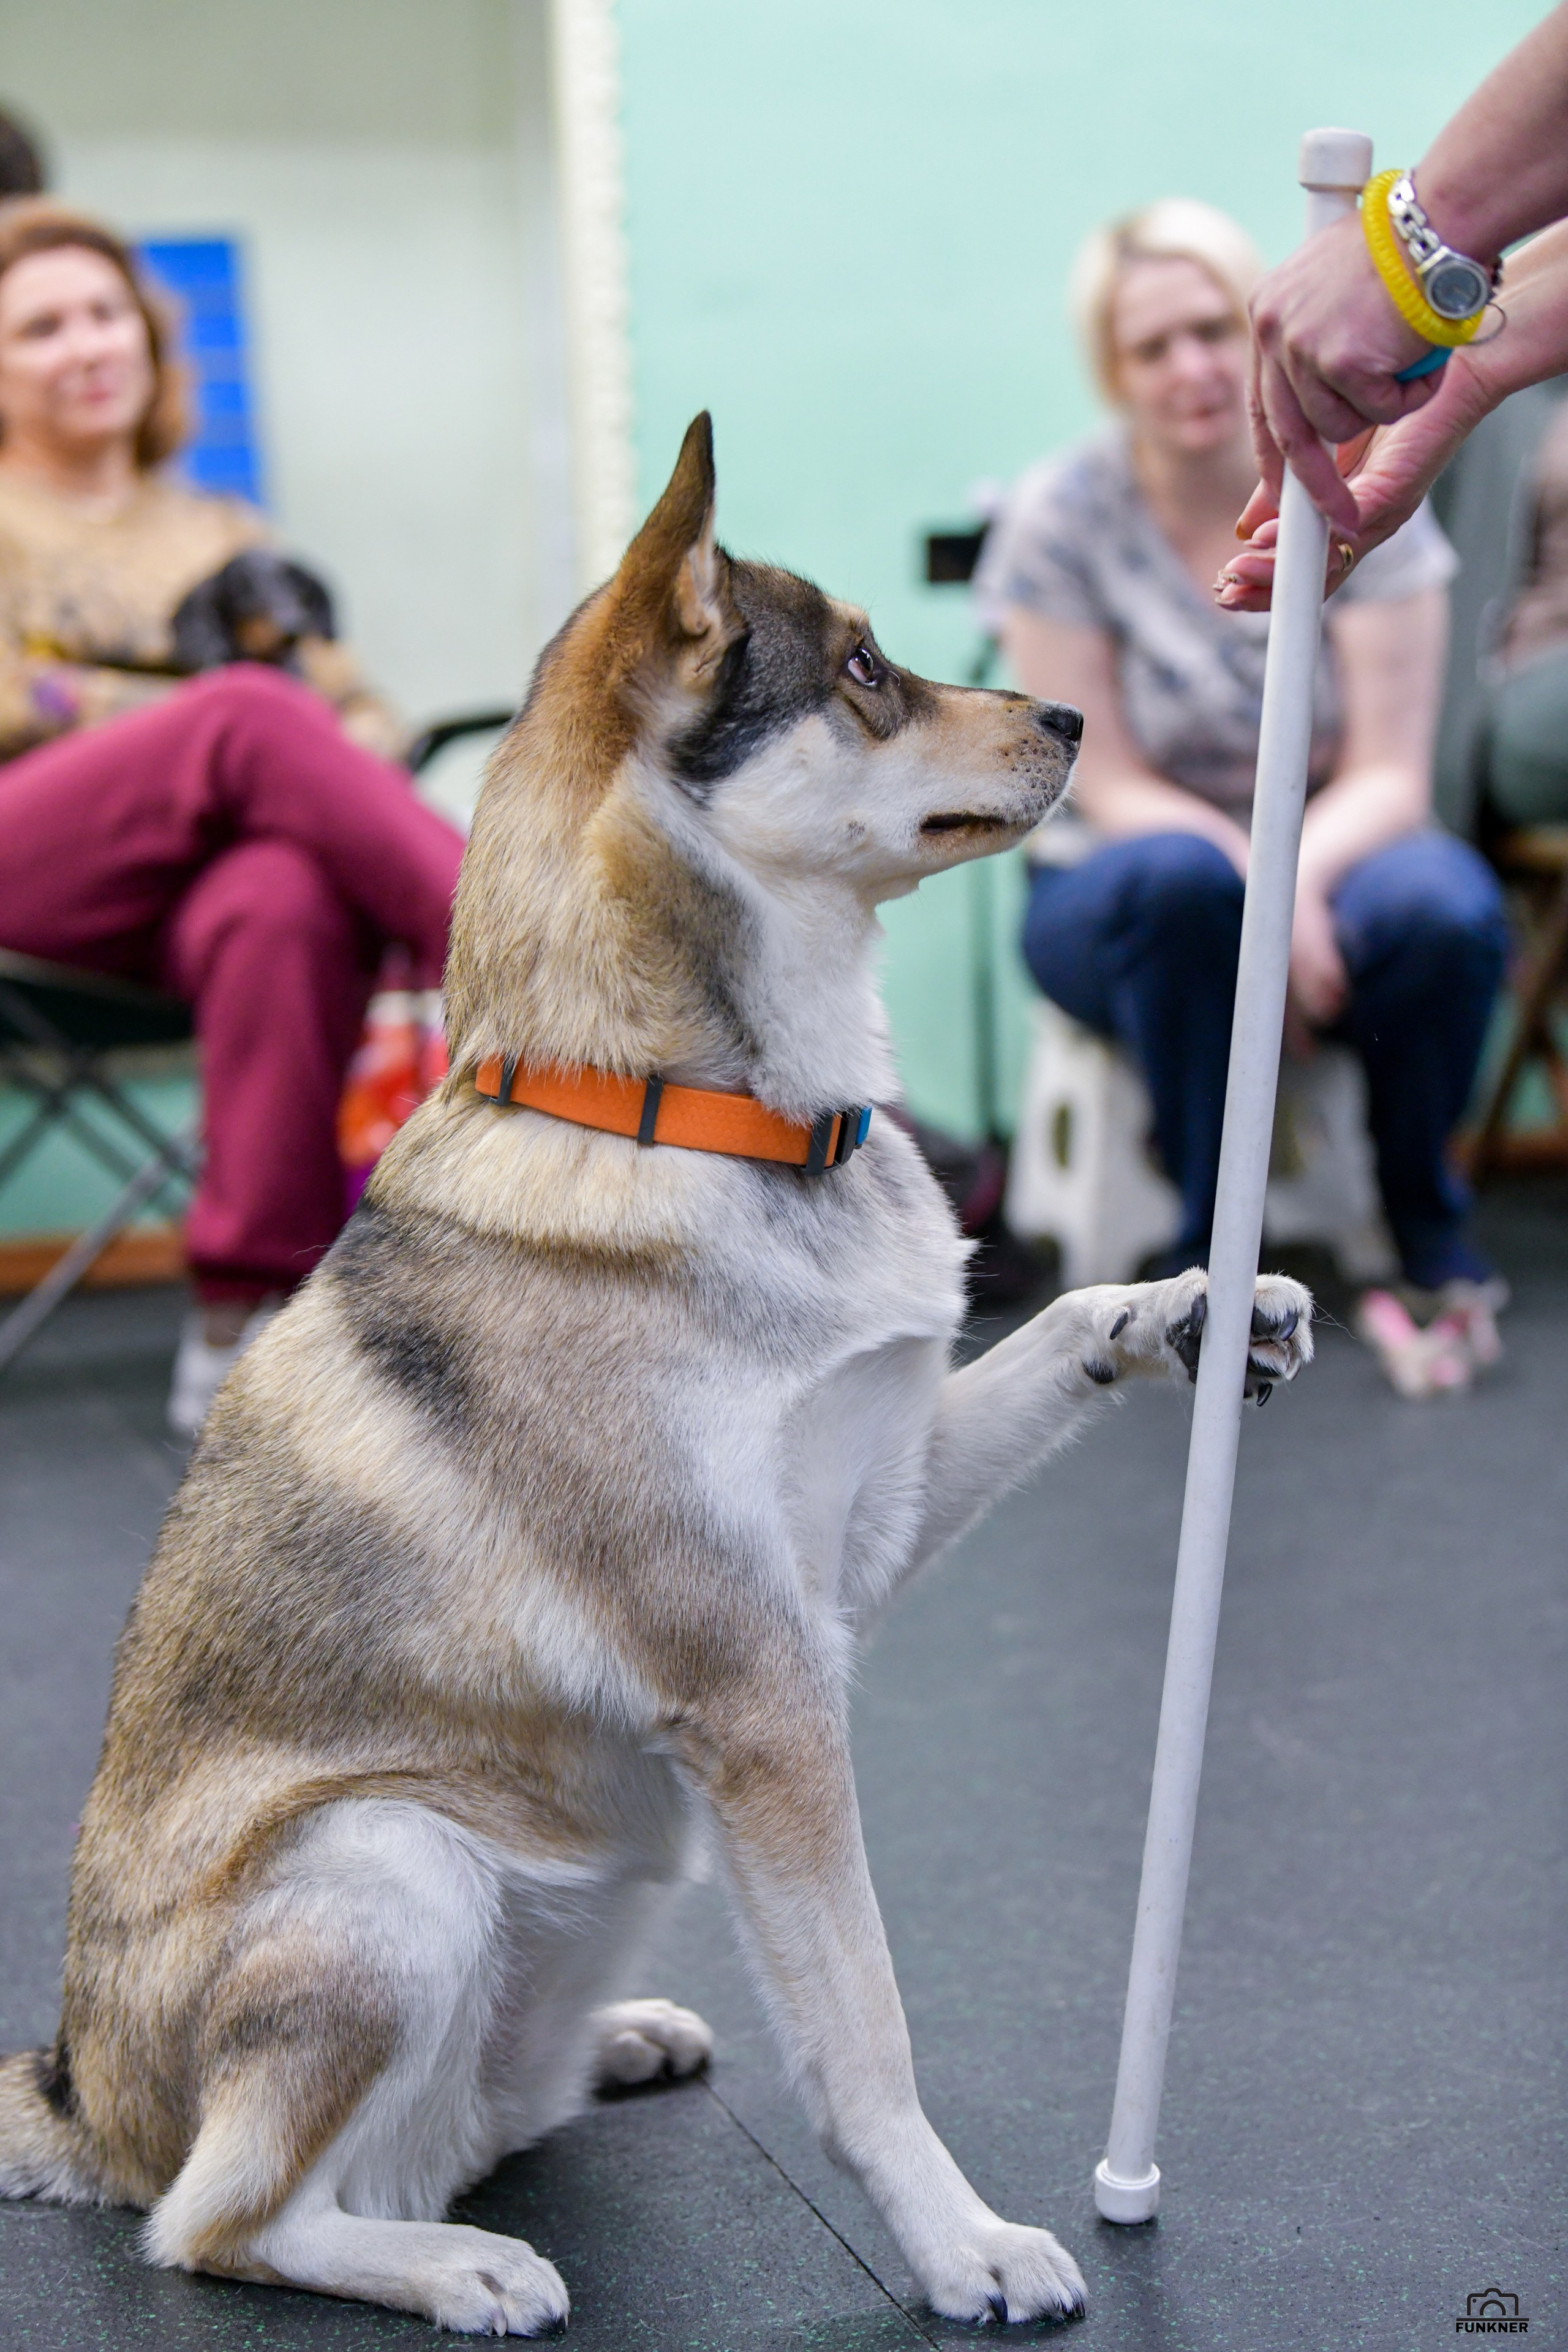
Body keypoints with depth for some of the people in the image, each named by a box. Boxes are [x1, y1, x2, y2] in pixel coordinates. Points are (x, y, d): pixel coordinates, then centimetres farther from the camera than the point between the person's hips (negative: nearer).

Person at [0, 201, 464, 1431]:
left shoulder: (221, 532, 31)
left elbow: (359, 709, 20)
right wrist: (206, 717, -8)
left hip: (204, 874, 2)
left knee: (288, 906, -38)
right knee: (245, 711, -33)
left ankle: (244, 1315, -39)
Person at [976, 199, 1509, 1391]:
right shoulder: (1059, 519, -9)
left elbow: (1390, 772, -9)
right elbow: (1115, 792, -11)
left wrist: (1303, 879, -31)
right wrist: (1256, 886, -29)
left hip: (1335, 850, 1)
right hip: (1127, 902, -1)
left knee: (1447, 910, -33)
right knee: (1178, 877, -38)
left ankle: (1427, 1218, -6)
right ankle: (1215, 1237, -20)